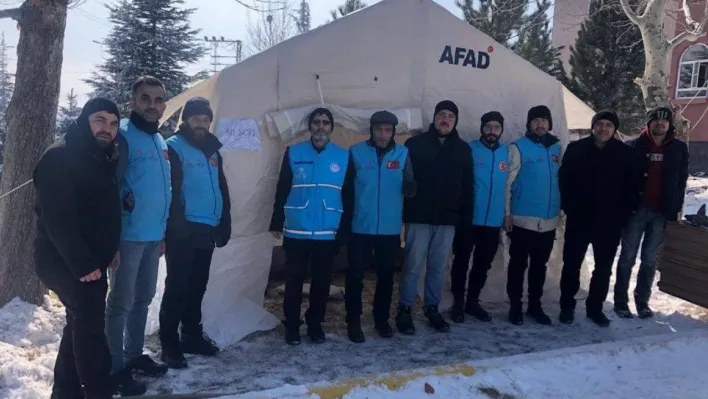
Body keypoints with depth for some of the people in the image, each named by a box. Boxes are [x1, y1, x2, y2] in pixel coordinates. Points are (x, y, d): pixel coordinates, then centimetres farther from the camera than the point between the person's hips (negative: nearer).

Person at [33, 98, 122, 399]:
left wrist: (109, 249, 11)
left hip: (90, 261, 9)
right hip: (61, 260, -9)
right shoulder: (59, 157, -15)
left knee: (82, 320, 15)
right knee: (90, 319, -14)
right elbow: (57, 218, -23)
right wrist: (81, 264, -25)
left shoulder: (105, 160, 12)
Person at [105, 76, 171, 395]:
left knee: (143, 299, 17)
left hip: (153, 236, 8)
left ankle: (134, 355, 31)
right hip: (128, 236, -8)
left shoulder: (160, 141, 13)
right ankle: (116, 368, 12)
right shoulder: (124, 136, -12)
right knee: (121, 303, 1)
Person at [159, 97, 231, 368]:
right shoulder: (174, 147, -5)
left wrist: (224, 225, 14)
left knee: (197, 287, 14)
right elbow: (169, 190, -13)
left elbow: (222, 190, 20)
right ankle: (169, 344, 6)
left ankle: (192, 335, 26)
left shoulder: (213, 151, 16)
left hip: (207, 230, 7)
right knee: (177, 288, -2)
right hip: (183, 231, -7)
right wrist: (177, 225, -19)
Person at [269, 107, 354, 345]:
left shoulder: (343, 157, 3)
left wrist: (344, 229, 2)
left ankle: (315, 324, 25)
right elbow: (281, 190, 3)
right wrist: (277, 222, -2)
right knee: (294, 281, 6)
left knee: (322, 282, 10)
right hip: (296, 232, -1)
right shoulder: (293, 153, 1)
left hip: (328, 234, 1)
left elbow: (348, 197, 5)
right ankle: (292, 325, 20)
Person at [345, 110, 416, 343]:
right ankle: (353, 321, 18)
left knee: (386, 275, 13)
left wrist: (410, 187, -25)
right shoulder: (356, 152, -2)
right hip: (360, 227, -1)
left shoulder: (403, 154, 2)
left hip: (390, 228, 2)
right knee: (355, 275, 4)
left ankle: (382, 319, 29)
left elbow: (409, 187, -2)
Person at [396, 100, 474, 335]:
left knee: (438, 267, 11)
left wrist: (466, 218, 6)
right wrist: (402, 211, -9)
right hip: (419, 217, -3)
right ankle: (404, 310, 12)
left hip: (448, 219, 3)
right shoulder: (415, 144, 1)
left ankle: (432, 309, 24)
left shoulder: (463, 149, 10)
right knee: (413, 266, 0)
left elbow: (468, 186, 12)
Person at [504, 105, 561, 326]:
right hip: (523, 219, -5)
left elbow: (559, 179, 15)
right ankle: (515, 306, 15)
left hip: (549, 220, 5)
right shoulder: (519, 147, -5)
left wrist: (559, 208, 10)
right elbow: (508, 182, -9)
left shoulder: (556, 148, 10)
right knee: (518, 264, 4)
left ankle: (535, 305, 26)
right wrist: (507, 213, -13)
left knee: (540, 265, 14)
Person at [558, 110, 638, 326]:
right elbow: (564, 179, -1)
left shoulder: (625, 153, 1)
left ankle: (595, 307, 26)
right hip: (579, 218, -1)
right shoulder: (576, 149, -2)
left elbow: (631, 186, 3)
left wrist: (624, 213, -4)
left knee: (604, 267, 11)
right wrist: (568, 208, -8)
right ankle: (567, 306, 19)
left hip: (610, 221, 2)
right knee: (572, 264, 5)